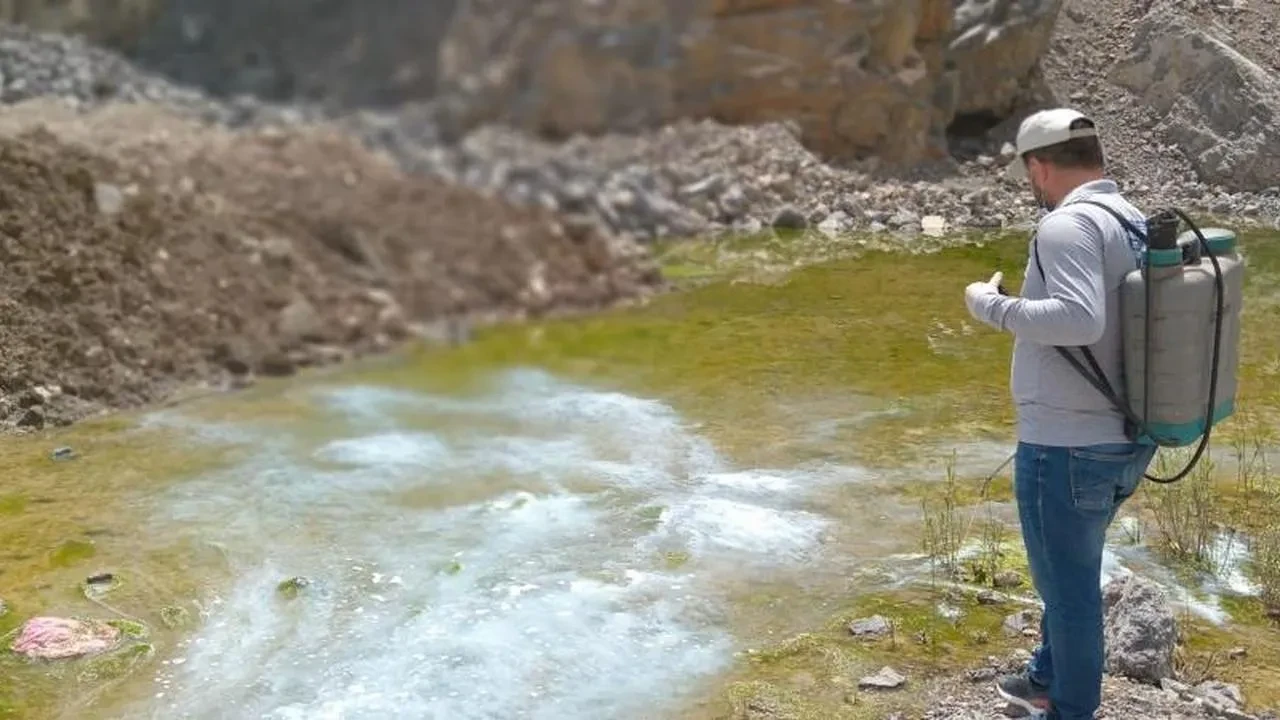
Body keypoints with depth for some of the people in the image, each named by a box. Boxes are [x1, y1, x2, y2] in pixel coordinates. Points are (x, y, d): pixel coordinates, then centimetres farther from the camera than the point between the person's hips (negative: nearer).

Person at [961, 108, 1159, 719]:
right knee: (1071, 571, 26)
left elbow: (1080, 320, -33)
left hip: (1066, 446, -9)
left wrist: (993, 307, -21)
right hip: (1123, 441, 9)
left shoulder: (1069, 224, -19)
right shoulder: (1139, 226, 9)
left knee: (1068, 585, 7)